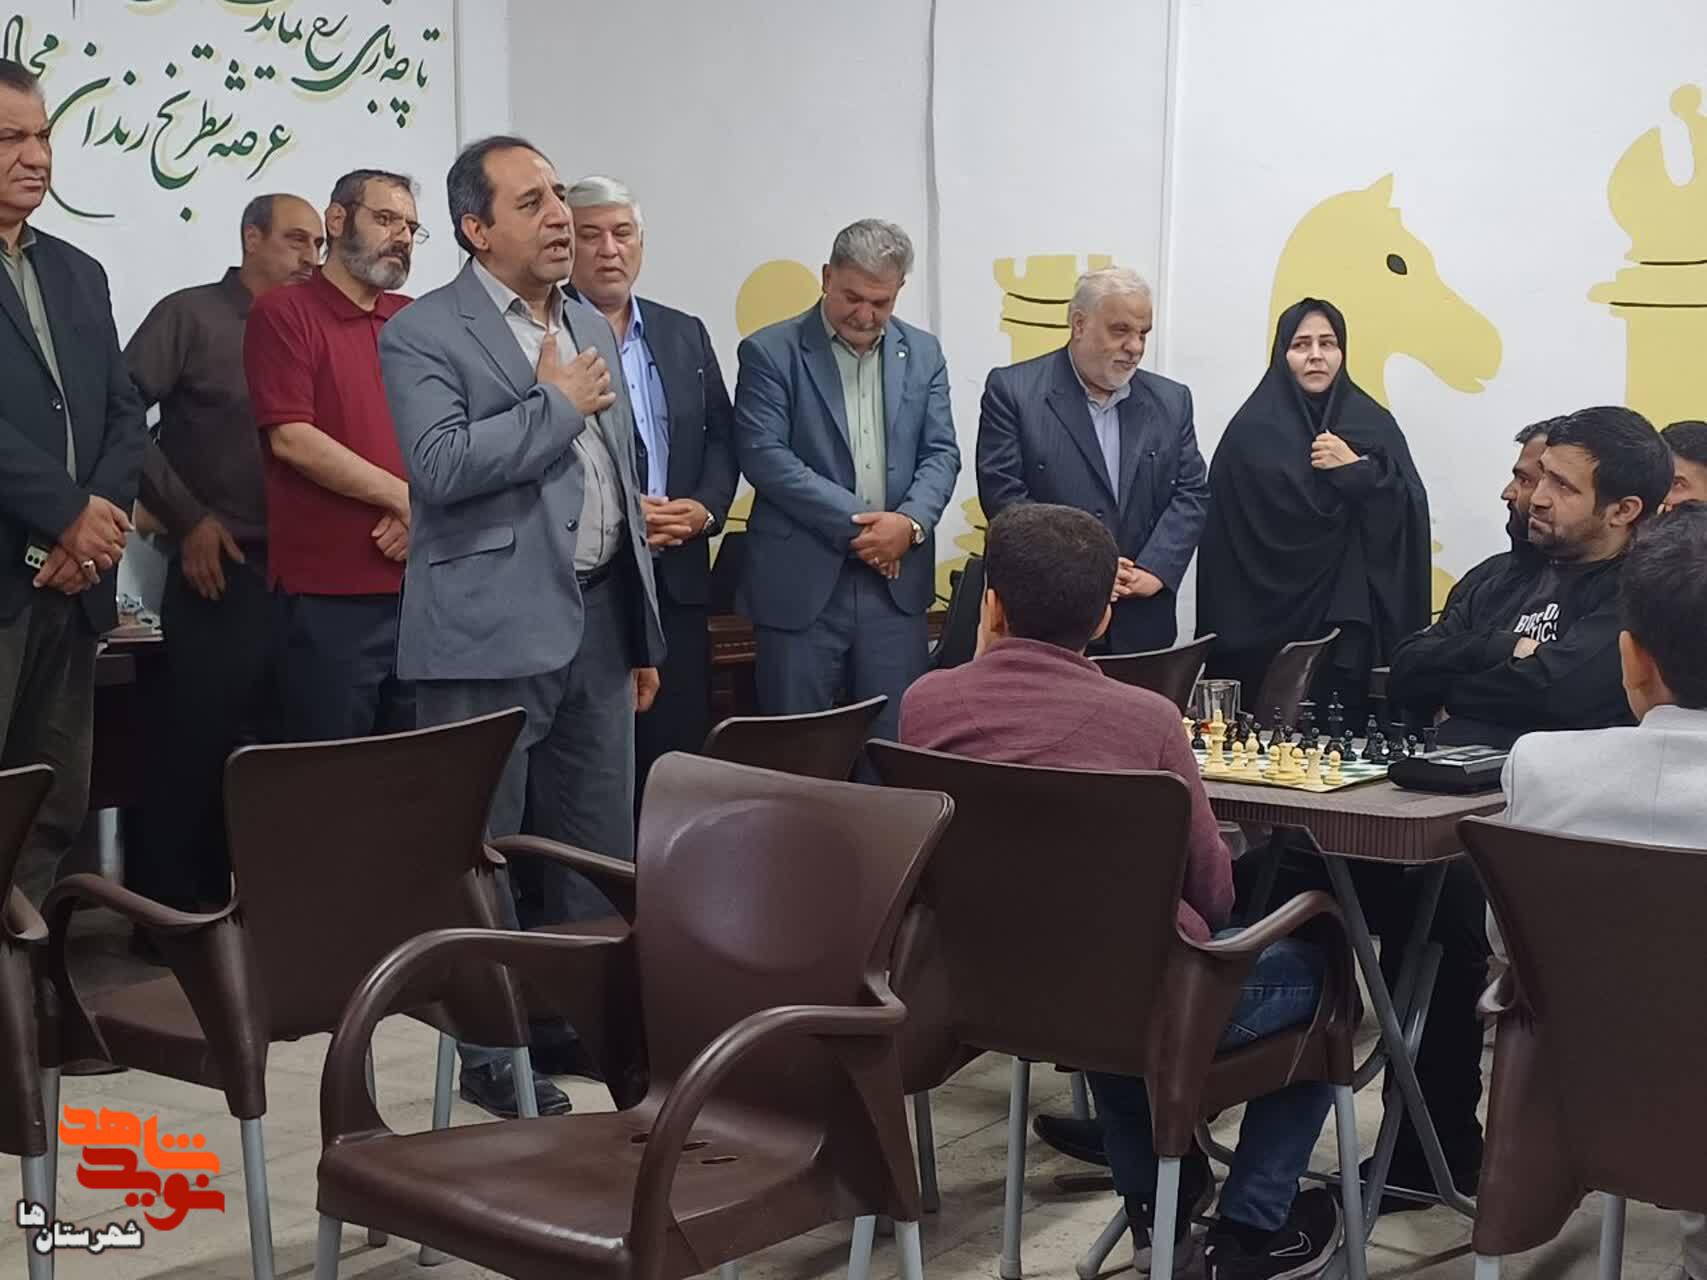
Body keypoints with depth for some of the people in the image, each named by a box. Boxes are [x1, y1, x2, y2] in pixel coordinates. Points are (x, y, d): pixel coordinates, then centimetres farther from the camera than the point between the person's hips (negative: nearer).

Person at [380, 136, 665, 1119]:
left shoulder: (594, 330, 16)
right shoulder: (425, 335, -6)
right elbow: (440, 464, -23)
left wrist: (643, 633, 18)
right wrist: (557, 406, -12)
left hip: (598, 621, 7)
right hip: (493, 630, -7)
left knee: (600, 848, 11)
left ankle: (582, 1021, 24)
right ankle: (489, 1049, 12)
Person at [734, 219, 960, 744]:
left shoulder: (923, 354, 12)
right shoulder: (770, 352, -2)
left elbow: (941, 453, 8)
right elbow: (764, 455, -11)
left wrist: (911, 522, -13)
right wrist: (857, 521, -15)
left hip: (896, 582, 3)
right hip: (801, 582, -3)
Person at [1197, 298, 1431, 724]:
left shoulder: (1374, 424, 10)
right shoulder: (1251, 431, 3)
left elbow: (1409, 515, 2)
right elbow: (1229, 536, -2)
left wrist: (1357, 471, -8)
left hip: (1356, 627, 2)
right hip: (1271, 621, -2)